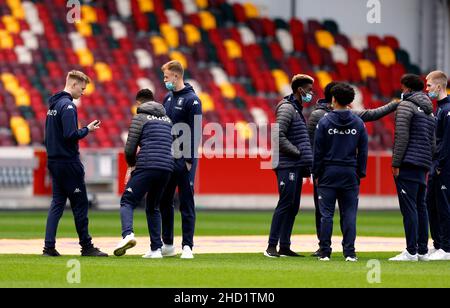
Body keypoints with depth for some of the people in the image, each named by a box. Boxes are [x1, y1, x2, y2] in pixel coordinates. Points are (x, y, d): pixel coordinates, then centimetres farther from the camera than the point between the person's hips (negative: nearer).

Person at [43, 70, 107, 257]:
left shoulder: (53, 104, 14)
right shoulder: (68, 105, -15)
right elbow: (70, 135, -23)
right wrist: (87, 130, -9)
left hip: (53, 160, 9)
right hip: (68, 162, -9)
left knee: (57, 203, 9)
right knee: (80, 204, 0)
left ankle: (49, 247, 3)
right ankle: (86, 247, 5)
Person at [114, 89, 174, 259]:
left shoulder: (140, 117, 4)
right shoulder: (167, 119, 22)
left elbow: (130, 148, 0)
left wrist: (132, 164, 20)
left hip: (147, 167, -6)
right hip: (167, 167, 6)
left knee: (127, 201, -1)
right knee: (153, 207, 18)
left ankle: (128, 234, -27)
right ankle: (156, 248, 11)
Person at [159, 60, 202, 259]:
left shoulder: (191, 100, -10)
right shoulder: (168, 98, 13)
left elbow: (196, 132, -14)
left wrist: (189, 160, -17)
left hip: (184, 160, -8)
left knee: (186, 203, -4)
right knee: (165, 202, 10)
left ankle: (187, 246, -2)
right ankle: (167, 245, 18)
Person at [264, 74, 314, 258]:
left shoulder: (297, 109, 19)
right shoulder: (287, 108, -11)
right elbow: (279, 136, -20)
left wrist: (306, 162, 14)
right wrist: (297, 152, -15)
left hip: (297, 166, 10)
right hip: (287, 165, -10)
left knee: (293, 207, 9)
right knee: (285, 204, -12)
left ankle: (284, 246, 12)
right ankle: (272, 246, -11)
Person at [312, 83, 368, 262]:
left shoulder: (325, 122, -4)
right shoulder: (358, 123, 3)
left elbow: (318, 151, -3)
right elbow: (363, 151, 6)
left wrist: (316, 174, 3)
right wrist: (360, 173, 12)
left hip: (329, 173, -2)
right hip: (350, 173, 2)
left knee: (326, 214, 2)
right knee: (349, 214, 4)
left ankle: (325, 252, 1)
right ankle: (350, 252, 0)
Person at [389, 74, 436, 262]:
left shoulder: (406, 105, -5)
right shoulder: (429, 110, 20)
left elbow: (402, 137, -13)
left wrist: (396, 163, -13)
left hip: (408, 162, -8)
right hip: (423, 166, 8)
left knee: (409, 207, -9)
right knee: (421, 207, 11)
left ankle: (411, 251, -13)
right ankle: (423, 251, 12)